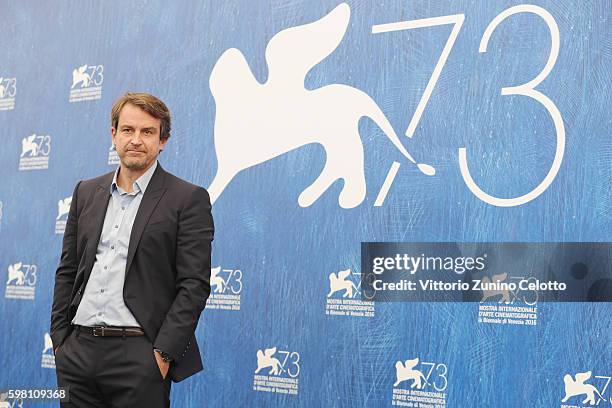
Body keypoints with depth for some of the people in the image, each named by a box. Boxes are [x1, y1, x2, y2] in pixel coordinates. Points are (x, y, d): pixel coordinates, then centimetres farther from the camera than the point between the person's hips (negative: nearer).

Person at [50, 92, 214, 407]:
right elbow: (67, 271, 15)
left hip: (139, 356, -4)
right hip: (77, 352, 5)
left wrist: (163, 354, -13)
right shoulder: (86, 192, 12)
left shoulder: (188, 199, -3)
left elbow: (194, 285, -8)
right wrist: (60, 339, 8)